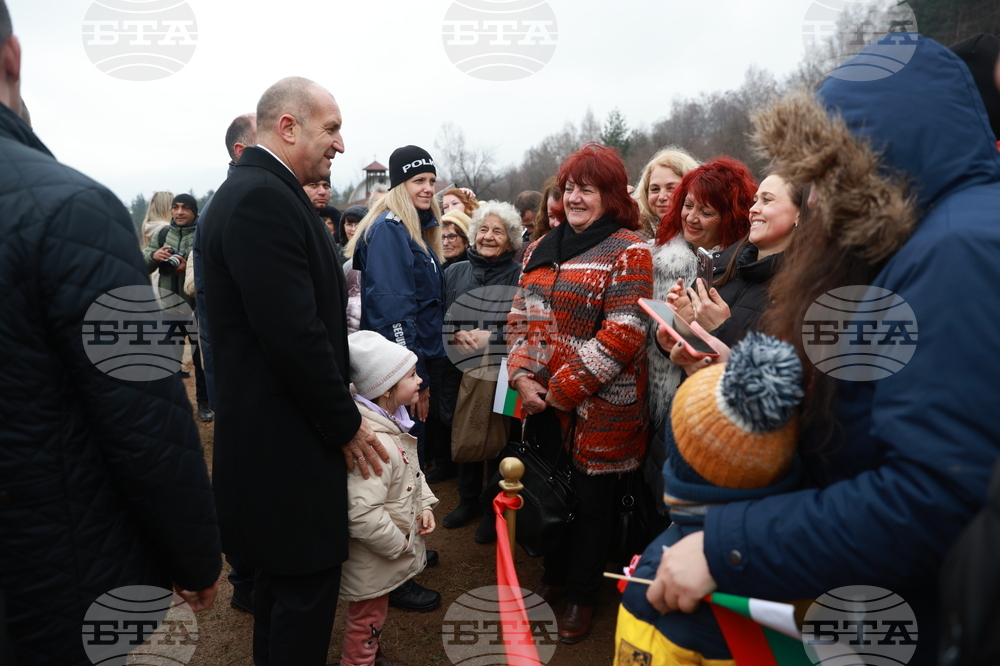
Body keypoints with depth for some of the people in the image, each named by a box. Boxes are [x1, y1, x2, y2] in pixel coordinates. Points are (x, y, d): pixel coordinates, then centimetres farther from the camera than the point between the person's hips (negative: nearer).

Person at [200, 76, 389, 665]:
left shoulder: (259, 191, 12)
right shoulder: (264, 199, -20)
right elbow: (295, 335, -25)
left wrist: (338, 410, 14)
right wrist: (345, 423, -13)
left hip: (270, 432, 10)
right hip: (291, 440, -10)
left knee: (282, 573, 24)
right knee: (308, 586, 5)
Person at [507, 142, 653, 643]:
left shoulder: (628, 252, -10)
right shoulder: (541, 250, 11)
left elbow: (621, 336, -19)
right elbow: (521, 318, 10)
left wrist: (562, 390, -18)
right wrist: (522, 377, -5)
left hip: (598, 409, -5)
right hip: (541, 405, 6)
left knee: (590, 499, 10)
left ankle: (582, 595, 32)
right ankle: (554, 575, 43)